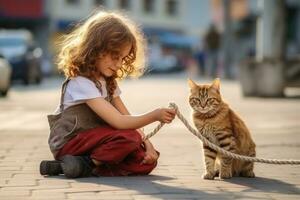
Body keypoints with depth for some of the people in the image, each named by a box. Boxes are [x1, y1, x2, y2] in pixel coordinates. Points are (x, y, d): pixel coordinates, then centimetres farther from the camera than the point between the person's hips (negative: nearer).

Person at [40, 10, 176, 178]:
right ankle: (88, 164, -20)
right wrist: (154, 116, -25)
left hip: (94, 140, 9)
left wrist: (147, 144, -9)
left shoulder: (108, 81, 10)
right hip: (70, 144, -9)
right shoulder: (81, 83, -19)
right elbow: (118, 122, -25)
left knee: (147, 161, -12)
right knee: (129, 137, -29)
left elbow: (127, 118, 5)